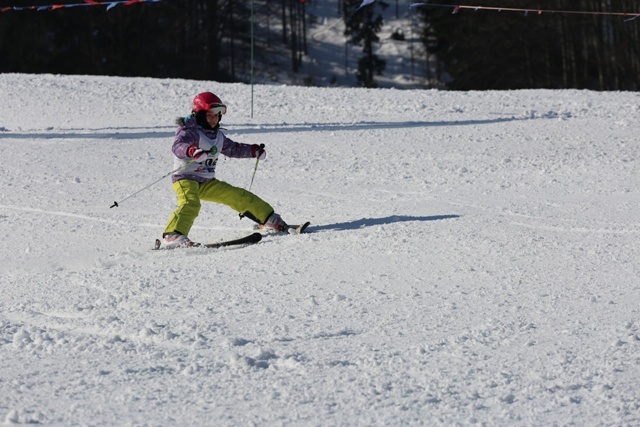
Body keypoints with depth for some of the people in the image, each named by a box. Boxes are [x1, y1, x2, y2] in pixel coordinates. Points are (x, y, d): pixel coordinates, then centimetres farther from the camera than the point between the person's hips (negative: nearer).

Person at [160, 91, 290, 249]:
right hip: (185, 178, -7)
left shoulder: (218, 136, 14)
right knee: (191, 204, -37)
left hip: (207, 183, 7)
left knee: (239, 196, 9)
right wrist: (192, 151, -52)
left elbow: (233, 148, 30)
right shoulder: (189, 131, -11)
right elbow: (178, 146, -31)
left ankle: (270, 219, 24)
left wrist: (254, 150, 18)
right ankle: (172, 236, -51)